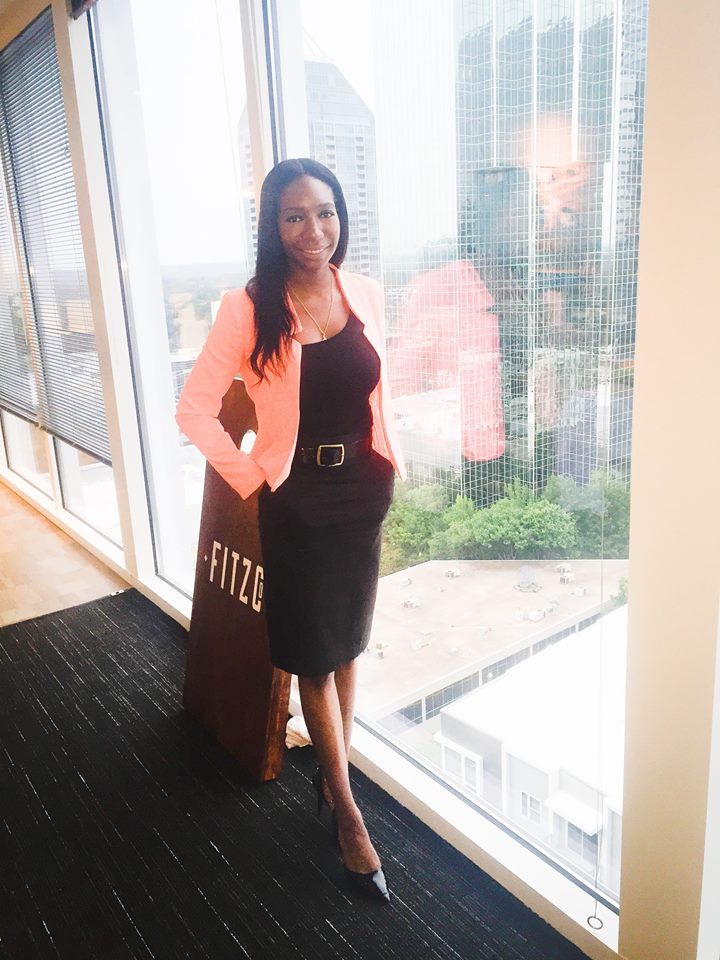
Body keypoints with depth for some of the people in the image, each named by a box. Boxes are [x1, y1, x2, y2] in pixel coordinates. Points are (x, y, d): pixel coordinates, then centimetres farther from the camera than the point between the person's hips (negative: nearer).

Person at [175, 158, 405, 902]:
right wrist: (249, 476, -9)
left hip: (365, 493, 4)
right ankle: (347, 811, 24)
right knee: (315, 657, 7)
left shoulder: (366, 296, 1)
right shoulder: (249, 308, -12)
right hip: (296, 502, -4)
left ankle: (332, 772, 38)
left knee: (349, 642, 16)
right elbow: (194, 408, -10)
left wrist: (392, 462, 10)